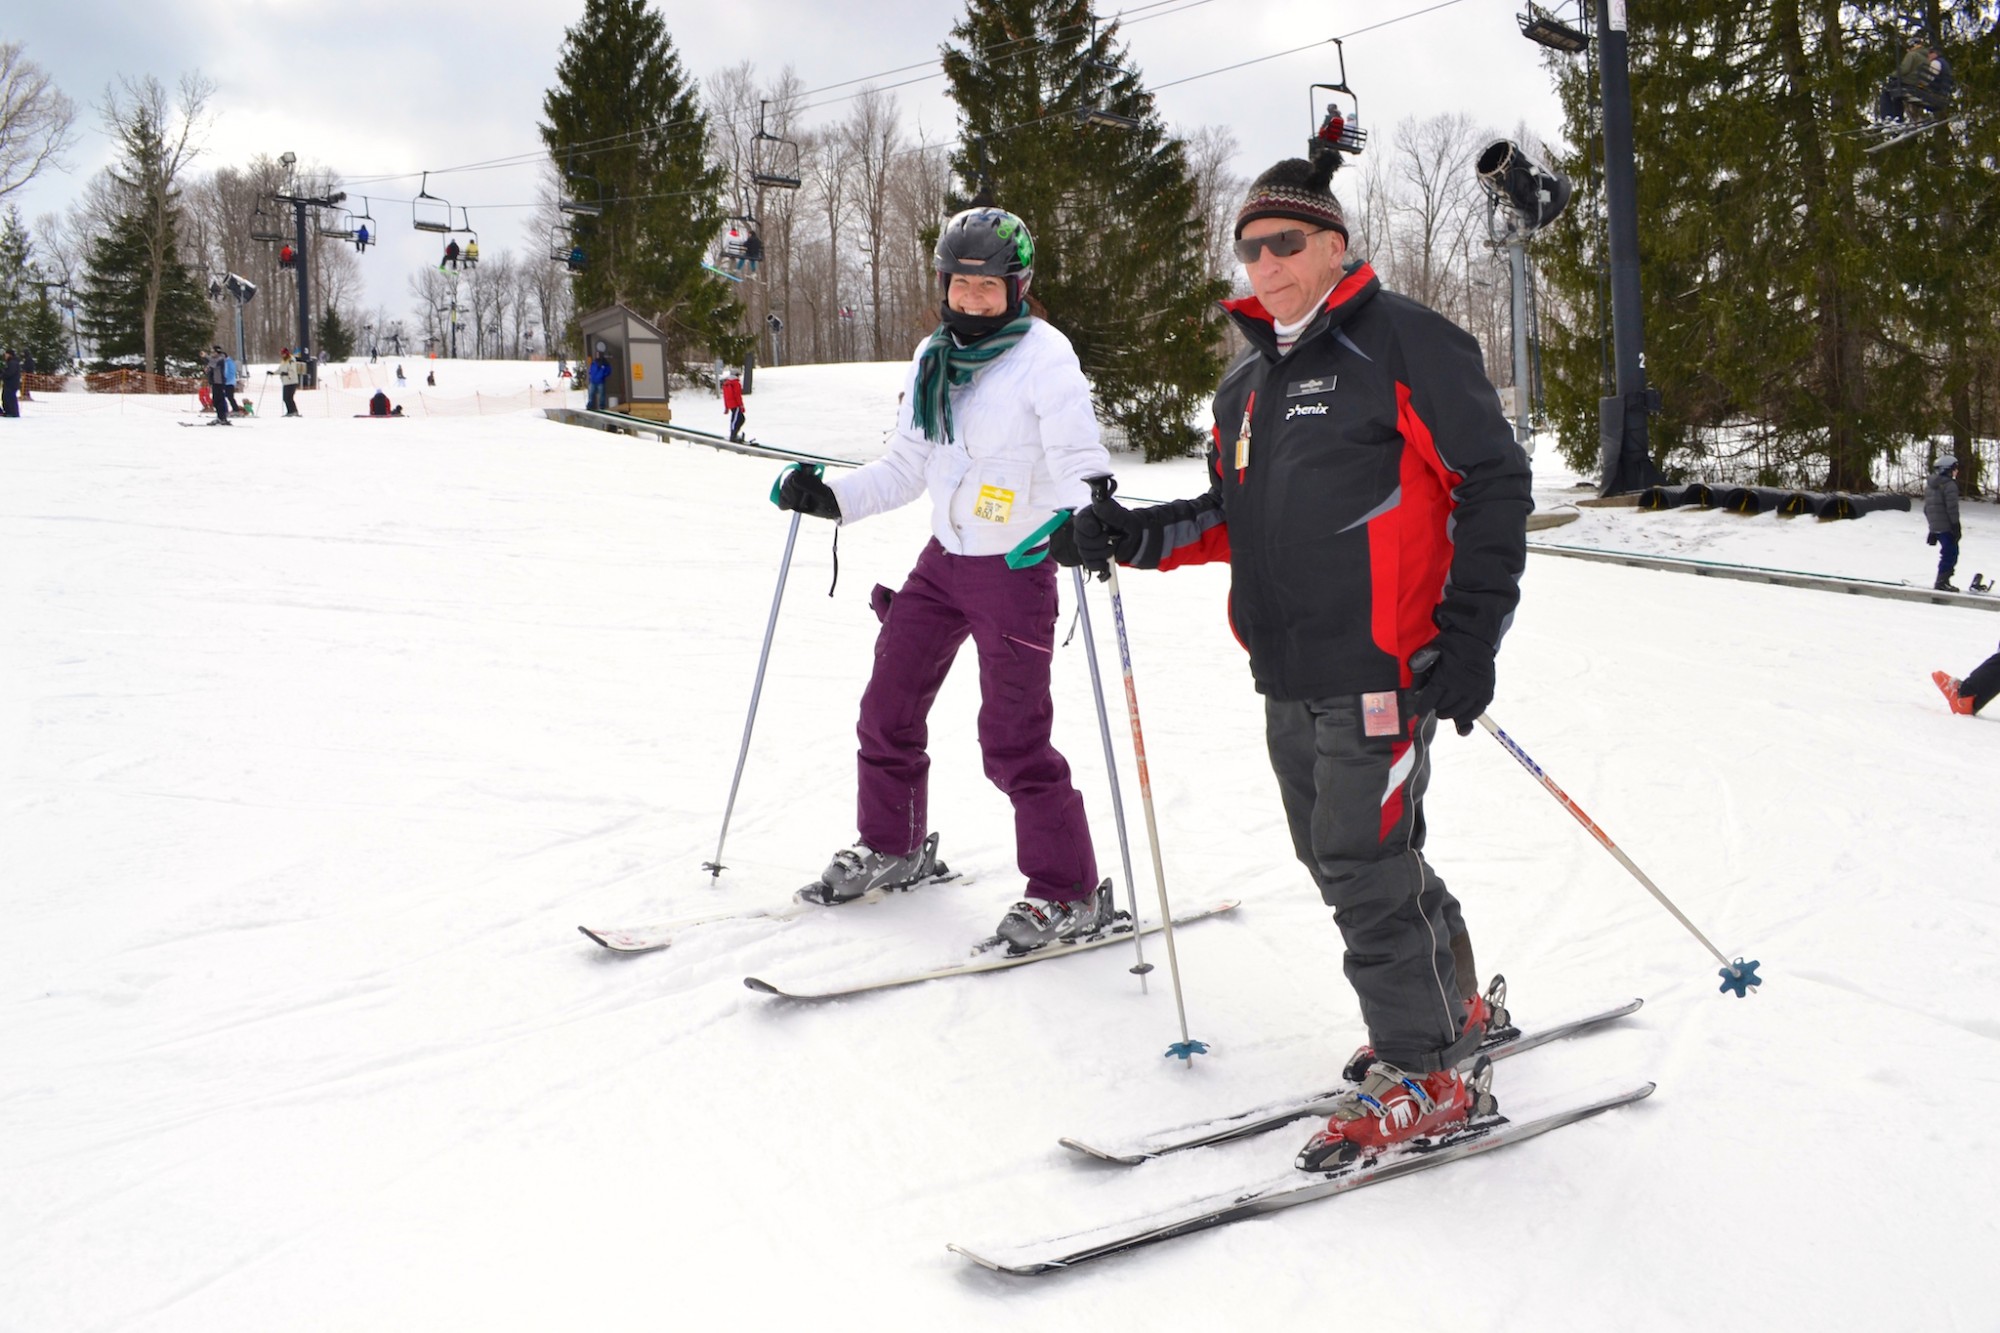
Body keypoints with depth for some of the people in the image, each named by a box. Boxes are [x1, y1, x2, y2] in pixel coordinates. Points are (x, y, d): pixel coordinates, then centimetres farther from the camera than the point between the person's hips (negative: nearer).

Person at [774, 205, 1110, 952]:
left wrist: (1082, 520, -40)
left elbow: (1079, 463, -21)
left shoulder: (1043, 357, -13)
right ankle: (892, 849, 34)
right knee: (887, 711, 13)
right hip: (942, 560, 7)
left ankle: (1071, 895, 5)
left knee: (1013, 742, -8)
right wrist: (833, 498, 2)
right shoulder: (932, 359, 8)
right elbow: (908, 466, 13)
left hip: (1015, 569, -7)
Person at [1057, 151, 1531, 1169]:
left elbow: (1493, 483, -9)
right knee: (1343, 857, 16)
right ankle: (1455, 1007, 37)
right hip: (1288, 680, 8)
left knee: (1363, 869, -7)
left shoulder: (1403, 344, -7)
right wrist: (1137, 537, 3)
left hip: (1381, 671, -8)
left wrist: (1468, 637, -15)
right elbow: (1231, 520, 22)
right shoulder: (1248, 386, 17)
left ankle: (1423, 1078, 8)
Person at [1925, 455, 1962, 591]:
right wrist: (1956, 526, -12)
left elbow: (1926, 508, 20)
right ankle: (1942, 582, -6)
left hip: (1935, 527, 9)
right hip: (1947, 526, -9)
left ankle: (1943, 581, 20)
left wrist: (1932, 527, 25)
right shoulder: (1949, 485, -13)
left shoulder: (1929, 485, 16)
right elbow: (1952, 508, -17)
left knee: (1949, 554, 17)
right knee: (1950, 554, -4)